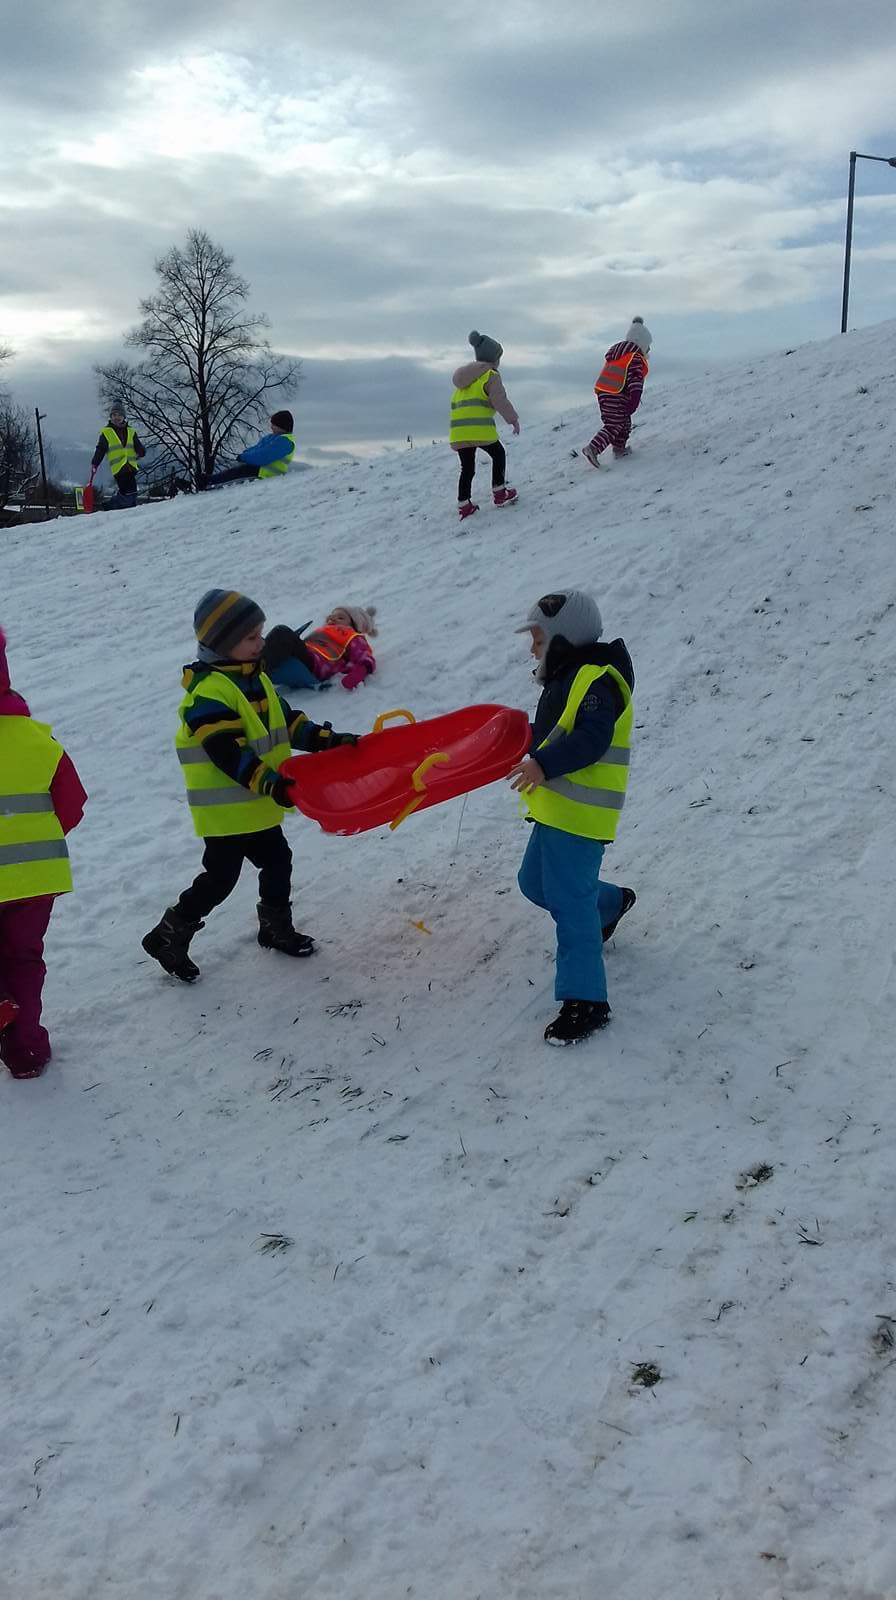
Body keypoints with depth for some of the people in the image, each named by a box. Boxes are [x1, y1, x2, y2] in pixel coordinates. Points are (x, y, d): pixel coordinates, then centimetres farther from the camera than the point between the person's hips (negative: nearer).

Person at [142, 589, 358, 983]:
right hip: (226, 810, -9)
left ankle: (276, 927, 36)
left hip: (258, 804, 9)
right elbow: (228, 753, -29)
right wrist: (270, 784, -35)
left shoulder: (254, 677, 9)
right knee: (220, 878, -2)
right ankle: (170, 936, 13)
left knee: (277, 861, 17)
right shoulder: (209, 693, -22)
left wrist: (326, 740, 5)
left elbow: (286, 721, 16)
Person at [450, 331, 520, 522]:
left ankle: (464, 506, 7)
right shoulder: (491, 376, 1)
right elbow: (500, 401, -7)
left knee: (467, 468, 13)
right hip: (480, 429, -6)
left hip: (457, 430, 6)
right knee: (498, 454, 17)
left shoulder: (464, 377, 24)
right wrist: (513, 419, 2)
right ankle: (500, 494, 15)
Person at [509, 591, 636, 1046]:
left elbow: (592, 739, -29)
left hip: (580, 816, -11)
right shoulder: (571, 676, 16)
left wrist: (544, 765, -38)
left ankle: (585, 1001, -3)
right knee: (535, 883, 23)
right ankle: (610, 903, 46)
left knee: (570, 902, -9)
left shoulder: (596, 680, -17)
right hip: (556, 809, 11)